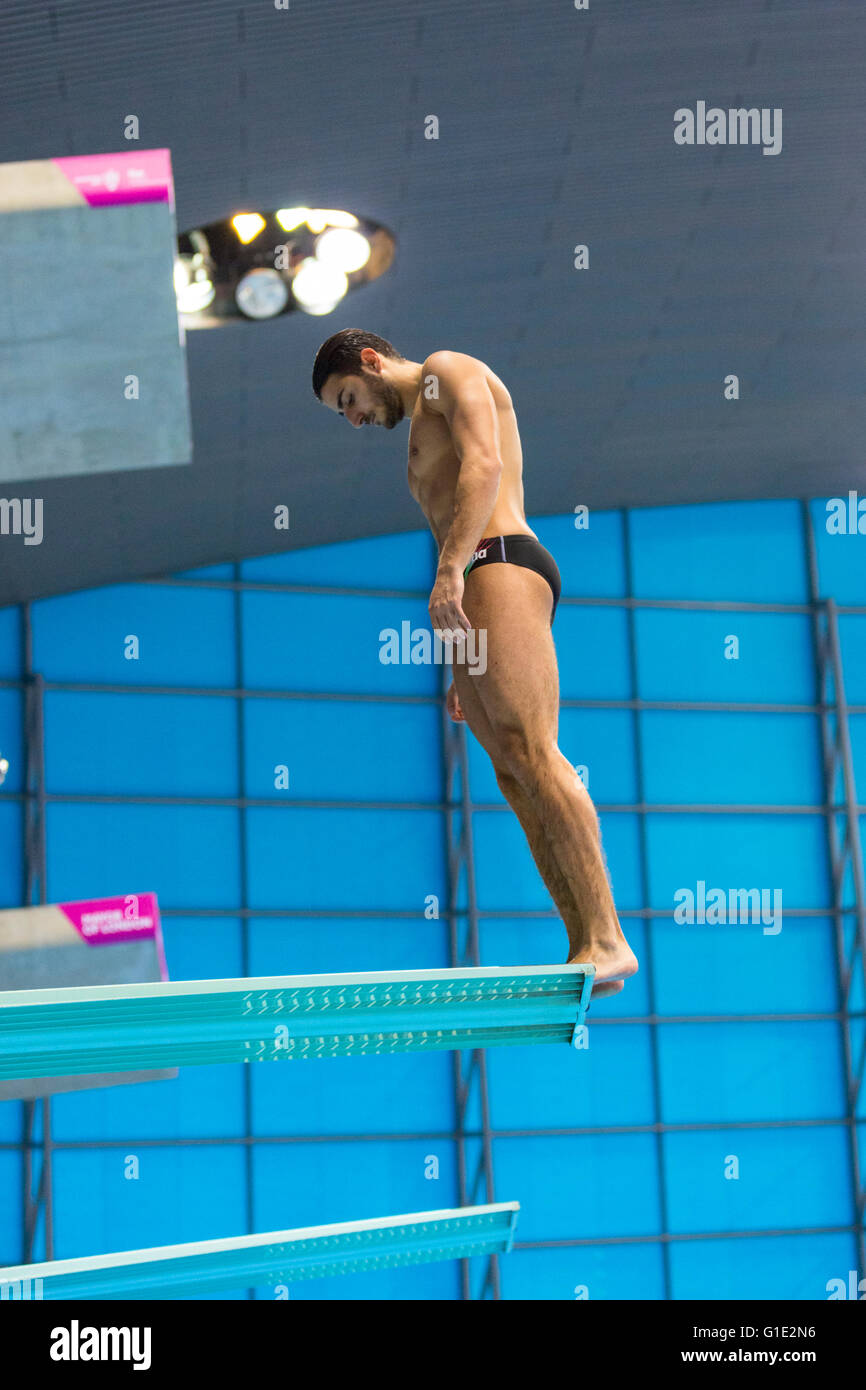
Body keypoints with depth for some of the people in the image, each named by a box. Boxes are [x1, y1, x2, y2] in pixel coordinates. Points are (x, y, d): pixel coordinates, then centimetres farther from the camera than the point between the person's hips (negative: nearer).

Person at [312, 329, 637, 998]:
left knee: (533, 754, -19)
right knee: (514, 775, -1)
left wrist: (449, 571, -22)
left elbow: (484, 463, -11)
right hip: (472, 594, 10)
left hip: (502, 565, -10)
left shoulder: (448, 370, 8)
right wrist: (461, 669, 25)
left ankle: (607, 940, -24)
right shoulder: (423, 427, 35)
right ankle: (585, 951, -6)